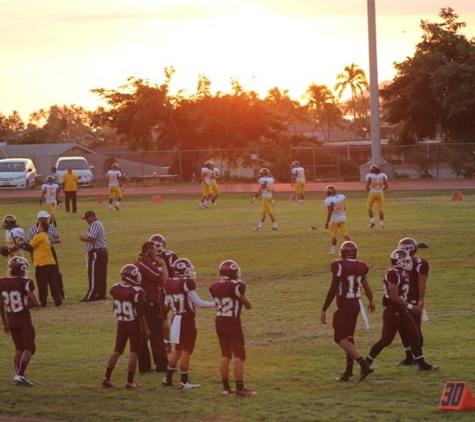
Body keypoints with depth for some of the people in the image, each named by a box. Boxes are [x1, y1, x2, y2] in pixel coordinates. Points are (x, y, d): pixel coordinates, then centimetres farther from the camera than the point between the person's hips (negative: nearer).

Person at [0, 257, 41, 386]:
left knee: (19, 348, 19)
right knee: (29, 348, 2)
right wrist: (29, 303, 11)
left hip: (11, 319, 5)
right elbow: (36, 303, -14)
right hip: (24, 319, -5)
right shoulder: (25, 283, -15)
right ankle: (20, 375, -10)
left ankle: (17, 374, 16)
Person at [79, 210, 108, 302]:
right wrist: (85, 237, 10)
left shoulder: (95, 225, -15)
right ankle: (101, 294, 15)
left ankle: (90, 296, -8)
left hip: (96, 252, -11)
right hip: (103, 251, 11)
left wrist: (83, 238, -9)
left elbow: (91, 239, -25)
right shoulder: (99, 224, 18)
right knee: (101, 275, 12)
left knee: (94, 276, -8)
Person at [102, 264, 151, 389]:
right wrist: (145, 328, -9)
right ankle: (130, 382, 4)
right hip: (134, 324, -5)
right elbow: (139, 313, -17)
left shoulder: (115, 289, -5)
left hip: (121, 323, 5)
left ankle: (107, 378, 15)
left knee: (117, 351, 16)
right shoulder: (136, 292, -21)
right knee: (134, 352, 3)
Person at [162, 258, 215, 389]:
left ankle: (168, 378, 22)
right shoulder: (187, 283, -17)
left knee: (177, 350, 19)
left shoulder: (169, 284, 2)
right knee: (186, 351, 1)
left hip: (176, 319, 7)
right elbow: (198, 303, -15)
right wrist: (215, 304, -6)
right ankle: (184, 382, 5)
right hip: (187, 320, -7)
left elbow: (167, 304, 9)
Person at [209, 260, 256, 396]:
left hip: (219, 323, 6)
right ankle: (240, 388, -4)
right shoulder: (236, 286, -16)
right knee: (239, 356, -1)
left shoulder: (214, 287, 1)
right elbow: (248, 305, -6)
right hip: (233, 324, -6)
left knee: (225, 355, 14)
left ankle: (226, 387, 16)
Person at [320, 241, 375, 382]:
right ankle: (348, 371, 18)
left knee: (341, 338, -2)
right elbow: (366, 288, 13)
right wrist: (371, 302, 33)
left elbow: (333, 289, -16)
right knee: (348, 337, 16)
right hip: (356, 303, 7)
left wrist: (324, 310, -11)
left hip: (344, 305, -7)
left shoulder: (339, 266, -14)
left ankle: (364, 365, -12)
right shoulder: (361, 267, 3)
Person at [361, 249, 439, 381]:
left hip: (402, 311, 10)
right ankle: (366, 364, 6)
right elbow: (394, 297, -24)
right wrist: (411, 307, -21)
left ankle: (422, 364, 19)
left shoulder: (403, 274, 10)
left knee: (415, 336, 11)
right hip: (392, 311, -10)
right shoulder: (393, 274, -20)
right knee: (385, 340, -5)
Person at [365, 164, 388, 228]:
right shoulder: (383, 176, 0)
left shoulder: (369, 176, -7)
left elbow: (367, 187, -11)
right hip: (380, 194, 2)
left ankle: (372, 221, -2)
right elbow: (387, 186, -1)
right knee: (380, 209, 9)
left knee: (370, 208, 14)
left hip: (372, 194, -2)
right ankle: (381, 223, 5)